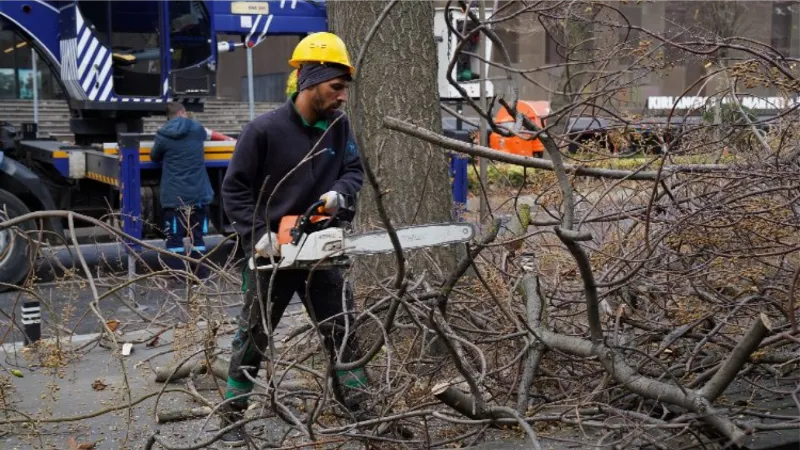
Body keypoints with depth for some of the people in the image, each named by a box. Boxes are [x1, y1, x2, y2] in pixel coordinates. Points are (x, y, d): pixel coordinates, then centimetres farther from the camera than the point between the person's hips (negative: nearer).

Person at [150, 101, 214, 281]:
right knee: (197, 236, 11)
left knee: (174, 238, 2)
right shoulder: (197, 130, 2)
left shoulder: (162, 136, -6)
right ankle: (200, 274, 13)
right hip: (198, 194, 3)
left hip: (174, 196, -3)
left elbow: (154, 157, 11)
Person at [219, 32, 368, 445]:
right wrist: (258, 235, -19)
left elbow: (354, 171, 5)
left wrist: (340, 193, -17)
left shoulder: (339, 125, -1)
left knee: (344, 332, 8)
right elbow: (234, 190, -10)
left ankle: (357, 407, 21)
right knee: (253, 337, 8)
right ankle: (232, 416, 23)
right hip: (273, 251, -4)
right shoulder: (264, 129, -15)